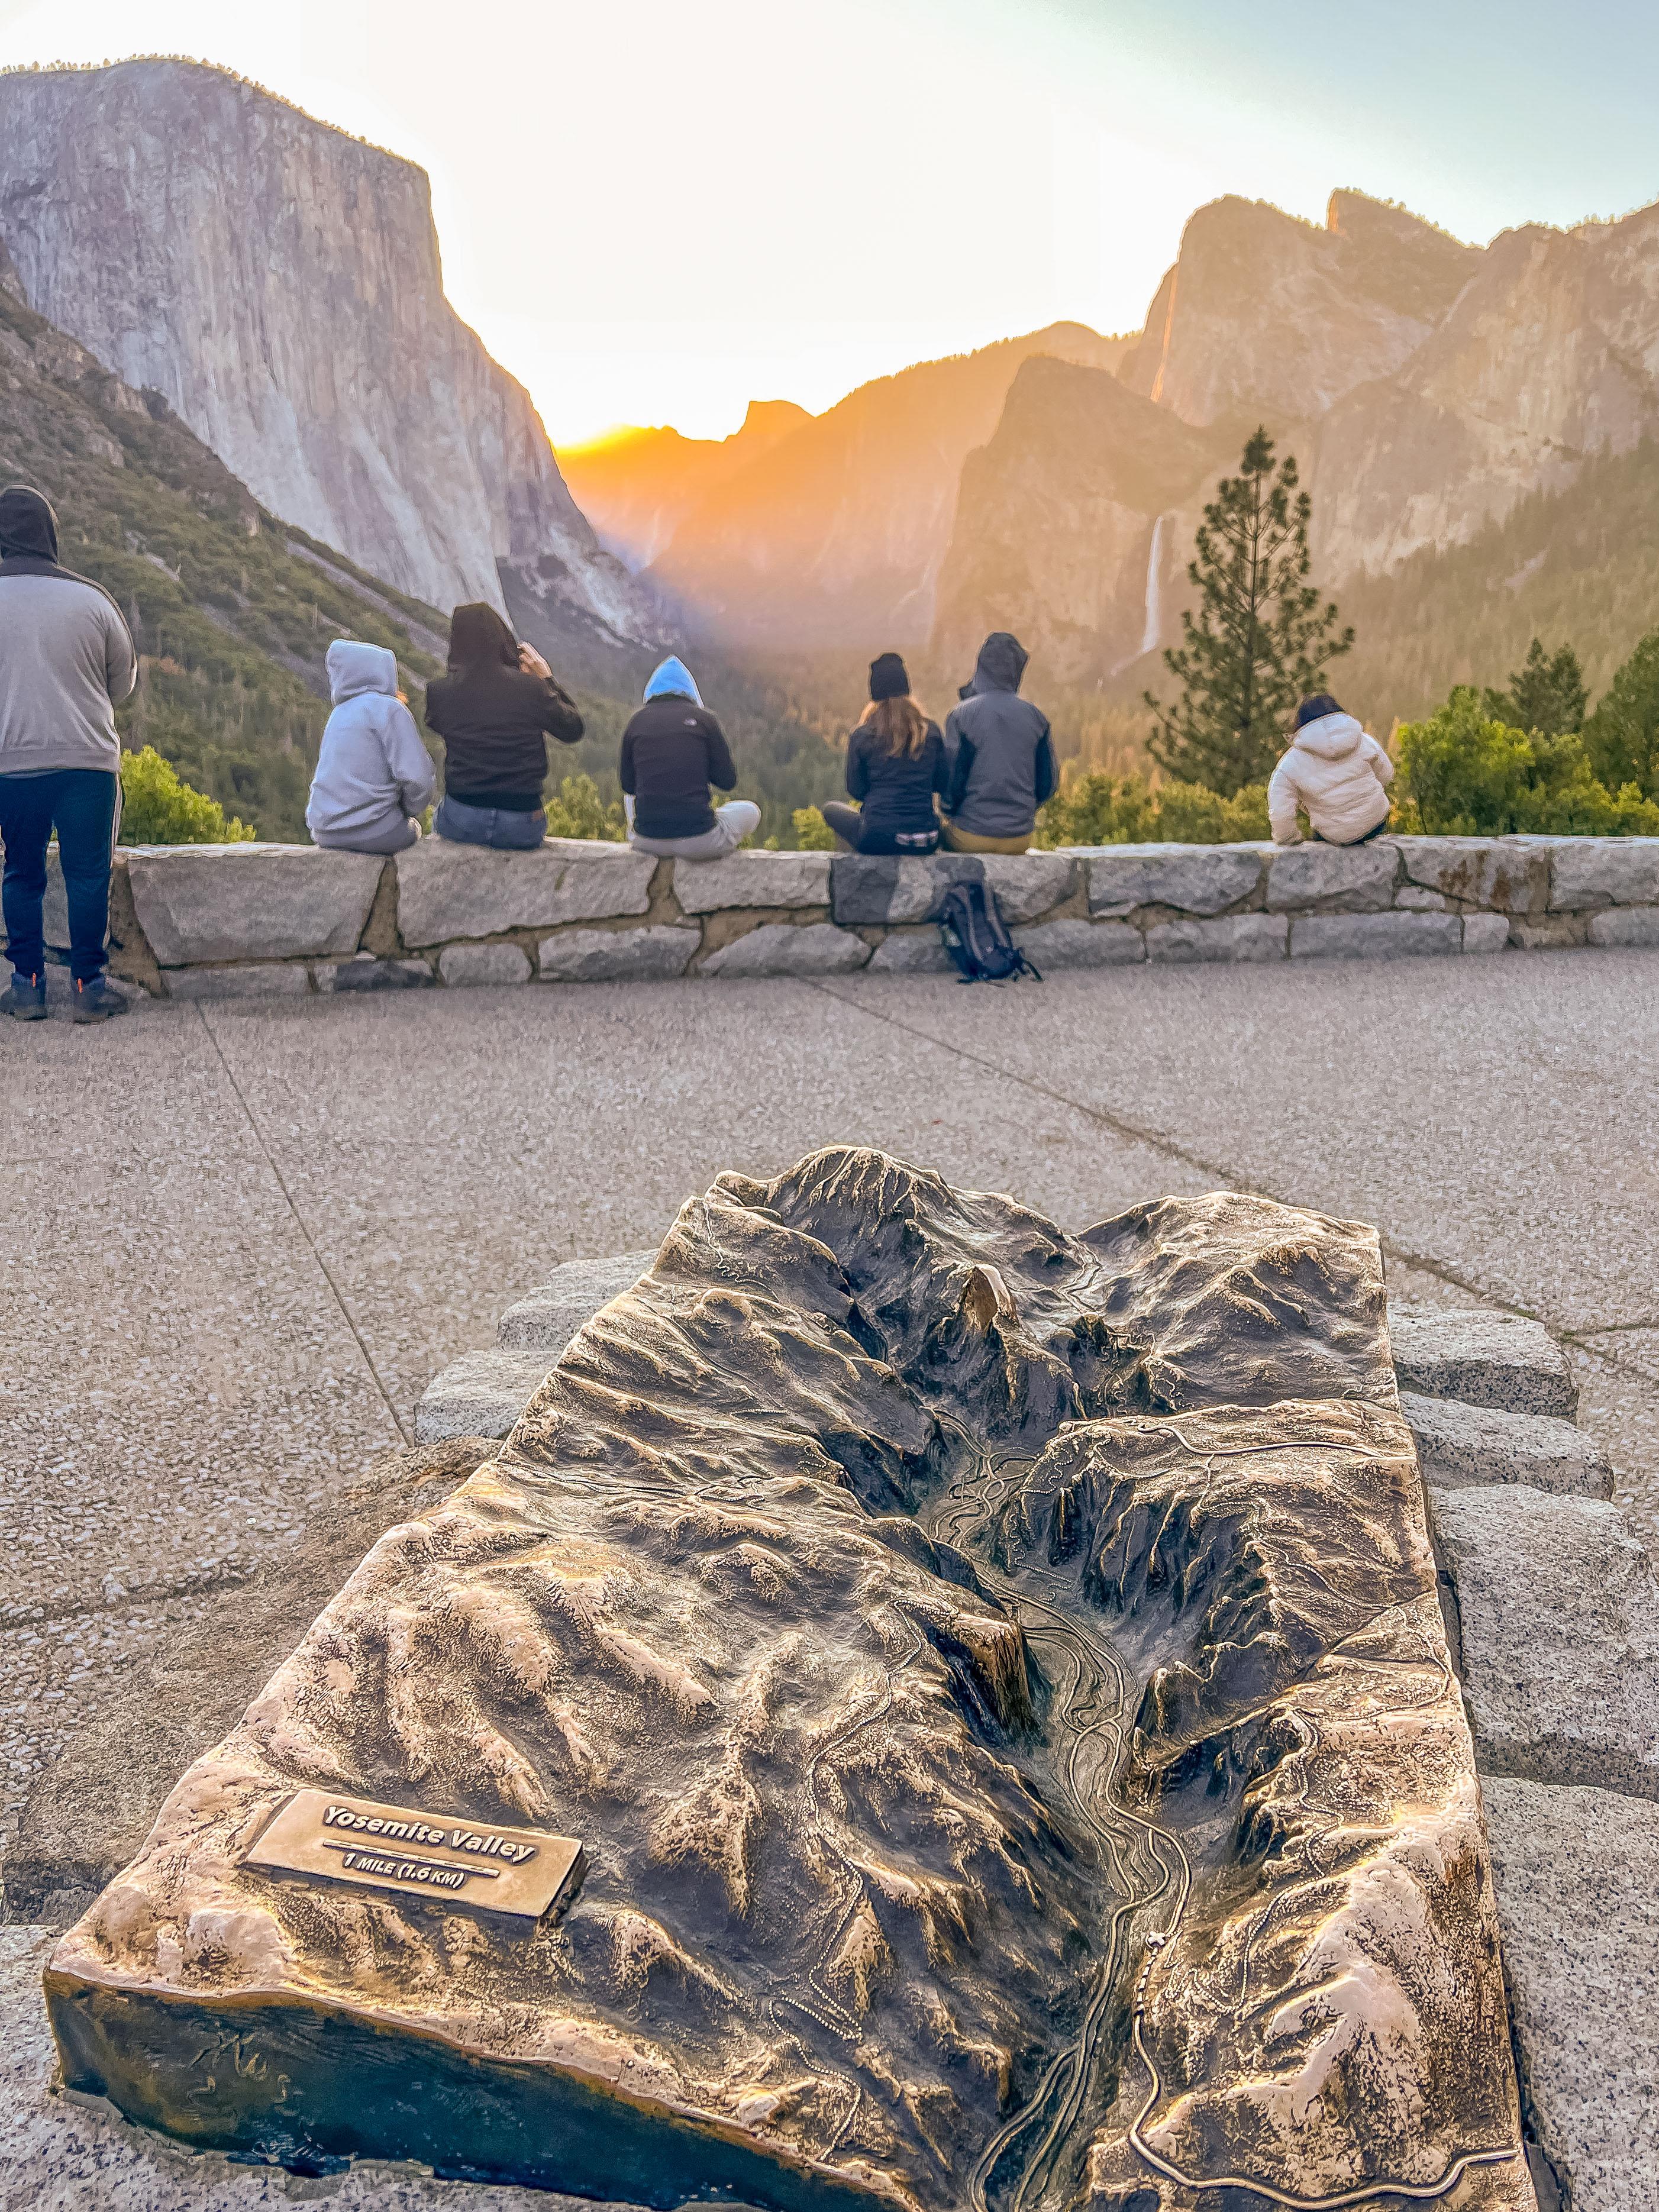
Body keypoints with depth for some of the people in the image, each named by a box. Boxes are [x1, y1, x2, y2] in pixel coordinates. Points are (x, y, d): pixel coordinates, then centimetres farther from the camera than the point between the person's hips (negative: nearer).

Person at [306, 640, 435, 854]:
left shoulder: (339, 713, 12)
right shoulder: (389, 708, -10)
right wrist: (410, 809, 3)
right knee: (413, 829, 28)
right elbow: (418, 778, -15)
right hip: (374, 832, -6)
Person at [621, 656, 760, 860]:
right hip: (700, 840, -3)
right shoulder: (702, 718, -1)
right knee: (750, 811, 28)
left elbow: (628, 785, 12)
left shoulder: (638, 721, 5)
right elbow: (728, 781, 2)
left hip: (647, 841, 3)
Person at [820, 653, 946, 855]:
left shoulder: (861, 737, -5)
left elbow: (856, 790, 2)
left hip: (877, 838, -3)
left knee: (830, 808, 26)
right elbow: (942, 784, 8)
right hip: (926, 842, 3)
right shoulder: (931, 731, 2)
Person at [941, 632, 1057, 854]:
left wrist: (950, 811, 9)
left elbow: (952, 776, -9)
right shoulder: (1036, 717, 2)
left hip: (971, 837, -3)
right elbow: (1050, 782, 5)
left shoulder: (962, 715, -8)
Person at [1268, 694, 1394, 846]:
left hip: (1336, 837, -1)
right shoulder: (1364, 742, -5)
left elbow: (1279, 813, -13)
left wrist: (1289, 838, 6)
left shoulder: (1290, 764, -12)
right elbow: (1386, 775, 9)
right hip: (1376, 822, 2)